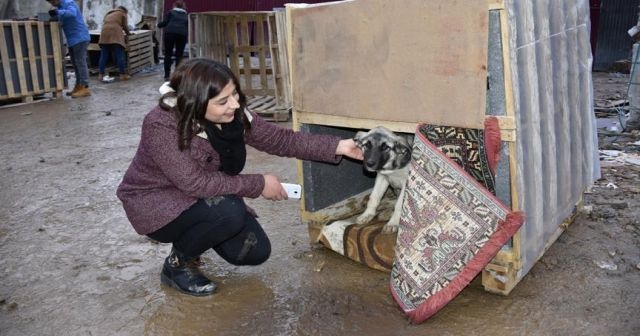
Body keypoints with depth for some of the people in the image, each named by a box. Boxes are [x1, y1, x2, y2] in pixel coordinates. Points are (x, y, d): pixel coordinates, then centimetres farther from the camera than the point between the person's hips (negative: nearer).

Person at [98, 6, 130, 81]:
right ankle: (123, 74, -6)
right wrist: (128, 33, 29)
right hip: (115, 35, -5)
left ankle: (100, 75, 1)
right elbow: (125, 26, 13)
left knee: (103, 56, 4)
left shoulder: (108, 14, 31)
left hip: (105, 35, 5)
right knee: (120, 56, -4)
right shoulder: (122, 13, 17)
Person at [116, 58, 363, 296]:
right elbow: (195, 182, -34)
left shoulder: (234, 114, -12)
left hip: (203, 197, 7)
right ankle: (177, 264, -6)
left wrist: (336, 147, -14)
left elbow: (280, 139, -5)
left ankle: (190, 237, 19)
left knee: (256, 252, -4)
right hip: (155, 203, -6)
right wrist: (259, 184, -27)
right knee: (229, 213, -32)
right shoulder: (161, 126, -31)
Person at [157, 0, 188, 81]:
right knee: (179, 55, 10)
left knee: (168, 54, 6)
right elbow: (188, 28, 22)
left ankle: (167, 75, 5)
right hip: (182, 34, 2)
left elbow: (165, 22, 7)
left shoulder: (171, 12, 17)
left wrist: (159, 24, 25)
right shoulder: (186, 16, 26)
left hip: (170, 32, -2)